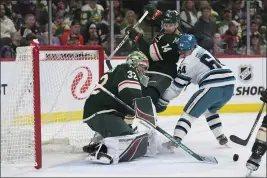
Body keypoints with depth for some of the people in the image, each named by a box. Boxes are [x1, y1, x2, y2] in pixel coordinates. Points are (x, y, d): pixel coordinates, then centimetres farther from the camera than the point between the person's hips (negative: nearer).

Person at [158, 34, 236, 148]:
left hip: (213, 86, -8)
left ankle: (175, 140, -12)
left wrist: (162, 101, 10)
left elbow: (177, 86, 2)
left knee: (189, 112, 0)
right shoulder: (200, 50, 23)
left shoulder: (188, 62, -1)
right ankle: (221, 137, 25)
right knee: (209, 110, 32)